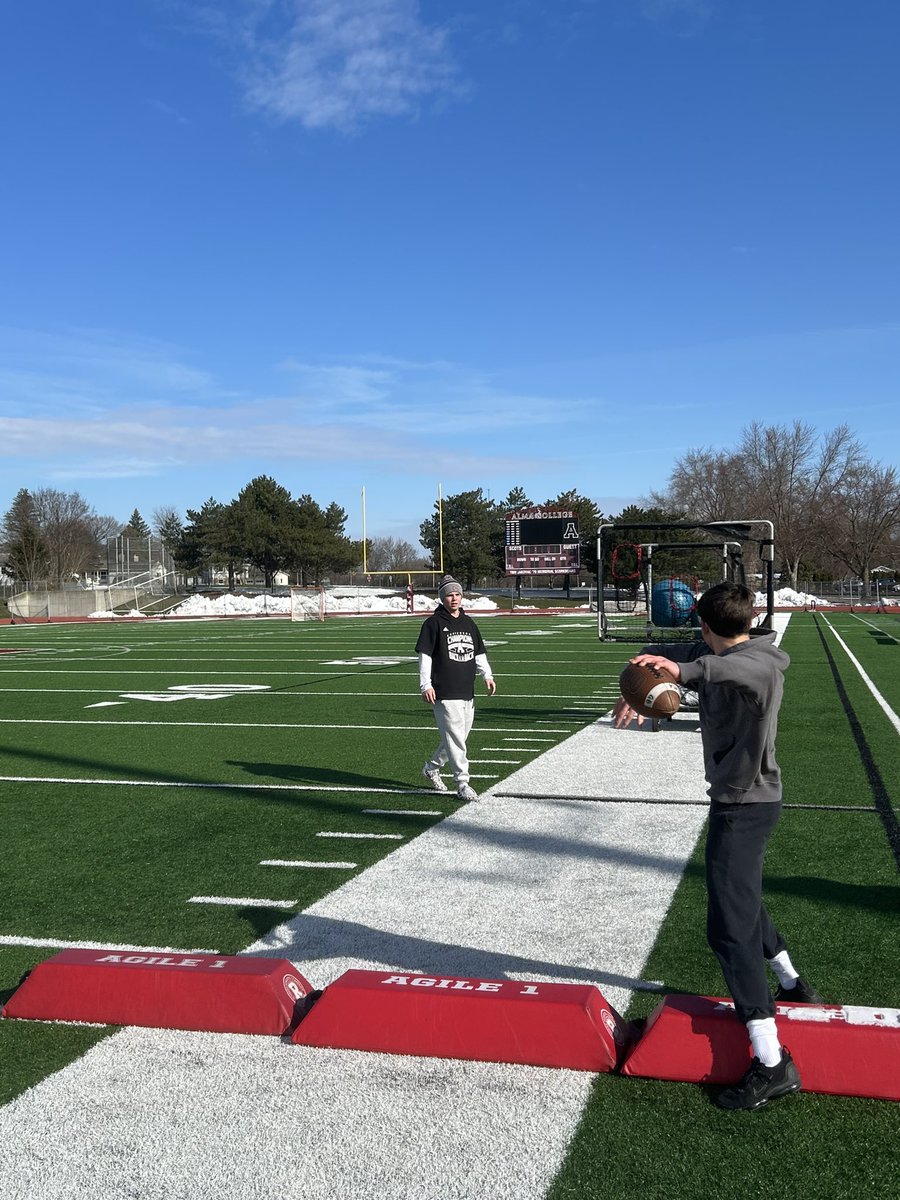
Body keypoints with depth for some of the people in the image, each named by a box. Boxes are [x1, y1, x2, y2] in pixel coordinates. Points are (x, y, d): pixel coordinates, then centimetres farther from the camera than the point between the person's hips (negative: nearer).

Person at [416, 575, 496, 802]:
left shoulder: (469, 623, 15)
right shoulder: (433, 623, -4)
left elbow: (479, 654, 22)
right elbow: (425, 655, -6)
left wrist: (487, 675, 8)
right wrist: (425, 685, -13)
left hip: (467, 693, 7)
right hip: (444, 693, -7)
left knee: (458, 737, 13)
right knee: (455, 739, -8)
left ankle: (431, 768, 33)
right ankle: (462, 784, -2)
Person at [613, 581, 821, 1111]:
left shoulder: (760, 662, -22)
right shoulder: (718, 658, 5)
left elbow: (752, 668, -47)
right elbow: (661, 658, 9)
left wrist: (685, 669, -60)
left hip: (744, 804, -10)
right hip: (748, 799, 10)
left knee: (730, 927, -11)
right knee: (744, 899, 27)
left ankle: (772, 1063, -10)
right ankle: (793, 987, 46)